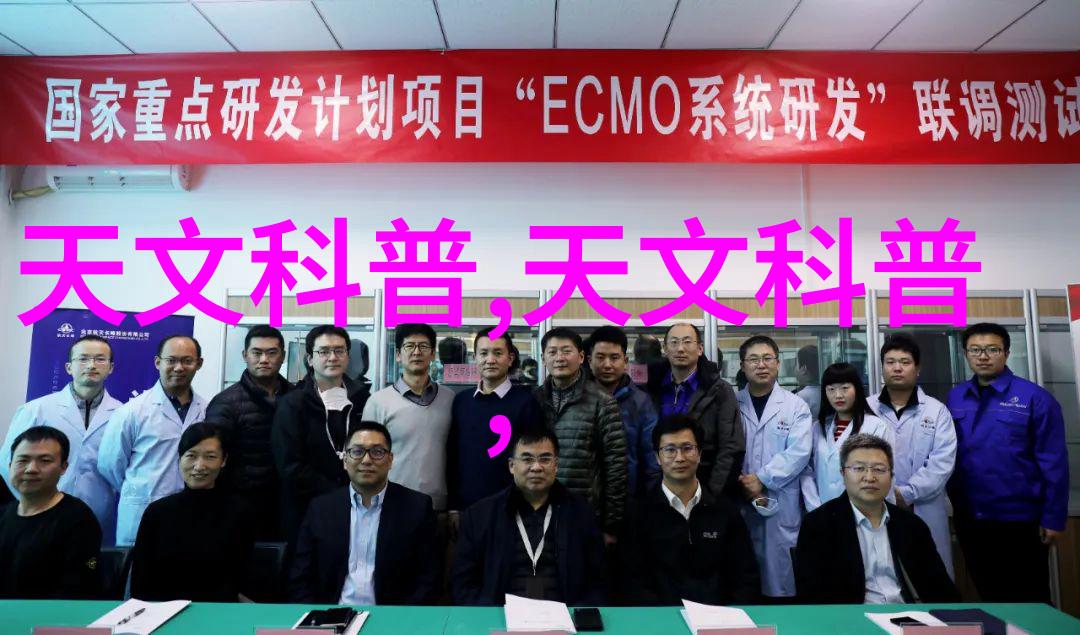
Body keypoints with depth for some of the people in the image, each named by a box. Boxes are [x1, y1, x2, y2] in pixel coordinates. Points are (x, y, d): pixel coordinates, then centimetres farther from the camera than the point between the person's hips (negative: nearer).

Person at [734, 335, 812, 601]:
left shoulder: (796, 406, 5)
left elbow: (798, 452, -7)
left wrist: (762, 479, -13)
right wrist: (744, 487, -13)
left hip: (782, 509, 0)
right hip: (738, 507, 1)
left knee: (781, 586, 4)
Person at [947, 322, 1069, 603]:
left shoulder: (1034, 398, -9)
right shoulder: (954, 398, 2)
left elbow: (1053, 463, -8)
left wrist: (1053, 518, -9)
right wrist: (953, 503, 2)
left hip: (1019, 519, -3)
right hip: (969, 520, 4)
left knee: (1028, 600, 12)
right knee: (989, 596, 19)